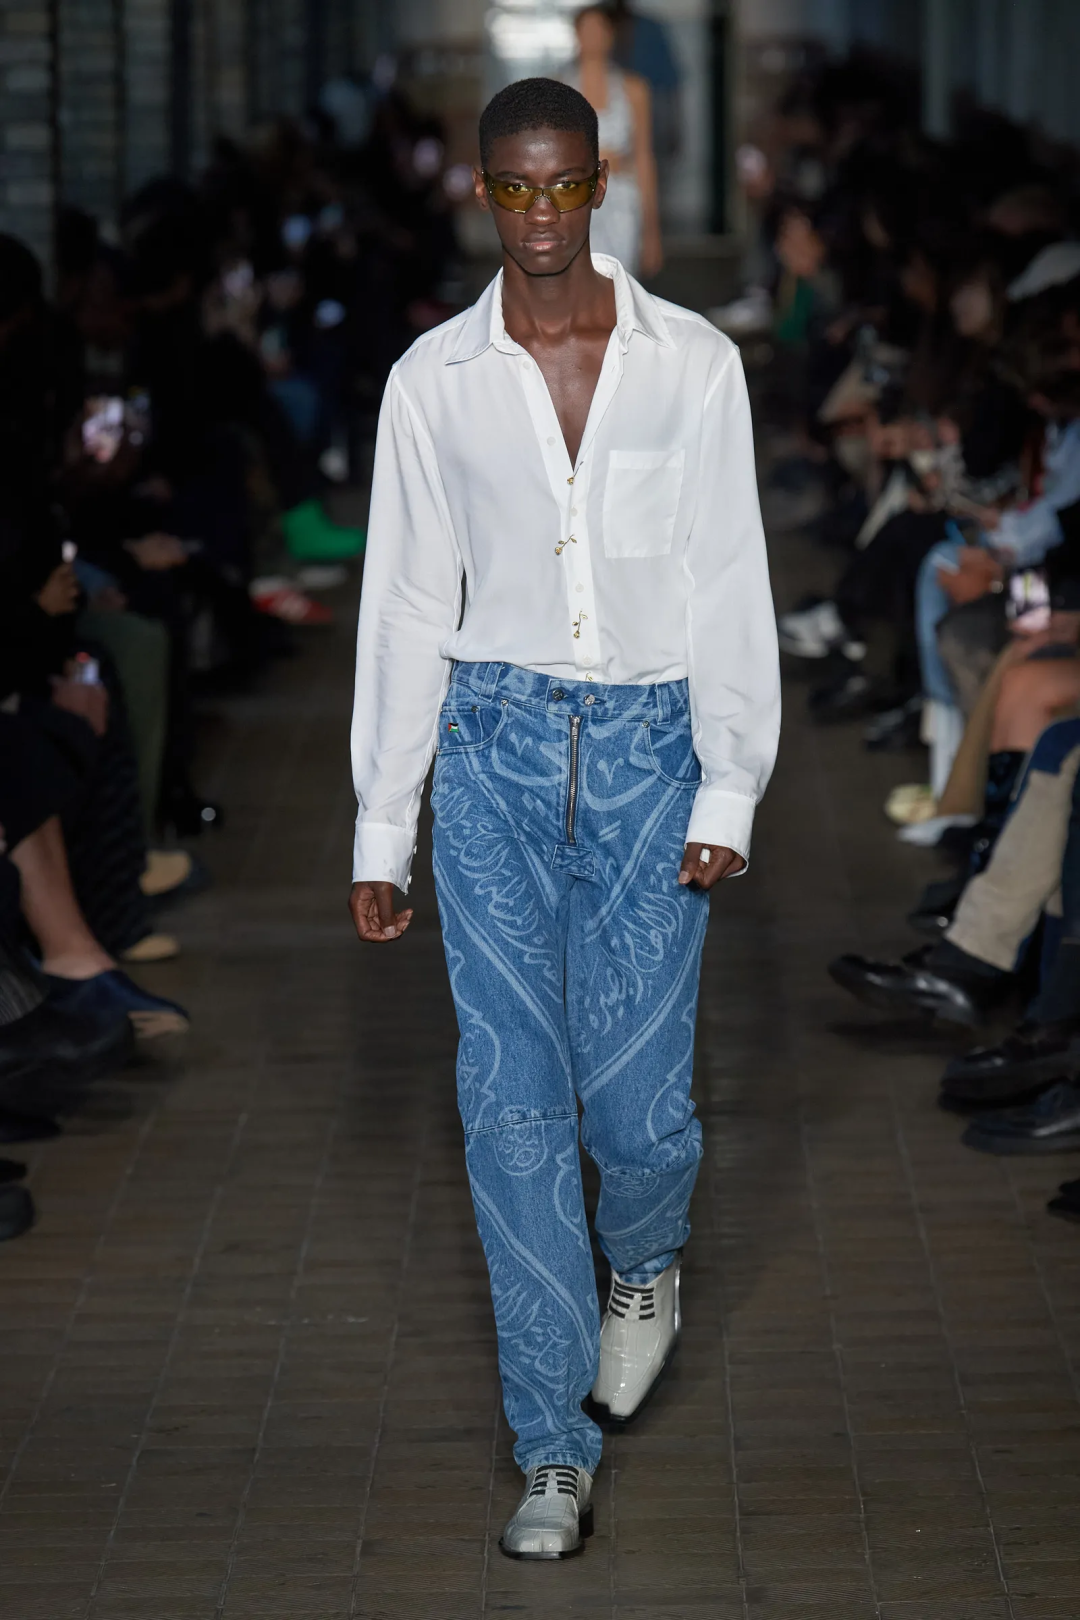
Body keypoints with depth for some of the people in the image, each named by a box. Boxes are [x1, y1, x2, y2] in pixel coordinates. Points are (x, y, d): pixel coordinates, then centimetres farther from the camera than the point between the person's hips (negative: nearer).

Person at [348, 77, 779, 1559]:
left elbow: (731, 585, 1)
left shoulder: (694, 365, 0)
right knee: (513, 1102, -2)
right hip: (495, 744, 1)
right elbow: (407, 603, 5)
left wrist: (729, 790, -6)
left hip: (650, 743, -1)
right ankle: (556, 1452, 7)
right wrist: (383, 826, 4)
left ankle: (648, 1262, 37)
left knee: (634, 1092, -1)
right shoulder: (433, 379, 2)